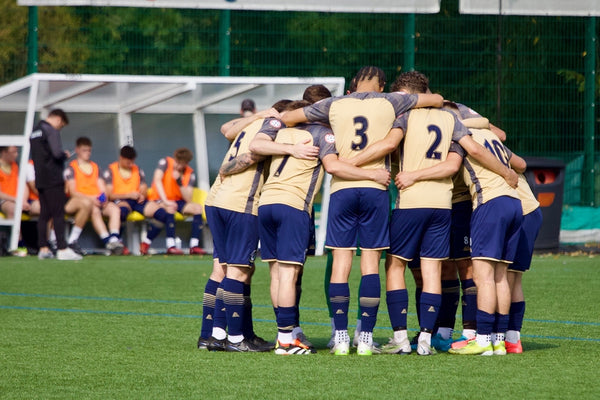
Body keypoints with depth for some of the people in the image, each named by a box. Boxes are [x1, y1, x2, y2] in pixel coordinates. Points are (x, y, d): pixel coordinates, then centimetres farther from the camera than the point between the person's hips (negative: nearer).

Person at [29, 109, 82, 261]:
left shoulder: (35, 132, 17)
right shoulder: (51, 131, -11)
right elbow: (57, 153, -22)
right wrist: (65, 155, 0)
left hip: (40, 179, 8)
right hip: (53, 179, -8)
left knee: (44, 214, 10)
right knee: (58, 214, -8)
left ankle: (43, 248, 10)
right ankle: (62, 249, -11)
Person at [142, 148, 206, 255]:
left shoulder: (190, 174, -3)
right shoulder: (165, 163, -9)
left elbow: (188, 199, -12)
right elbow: (157, 180, -23)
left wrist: (179, 182, -25)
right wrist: (165, 201, -32)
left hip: (177, 201, 4)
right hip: (159, 201, -4)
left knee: (197, 208, -19)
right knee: (169, 209, -37)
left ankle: (194, 246, -24)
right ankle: (170, 246, -36)